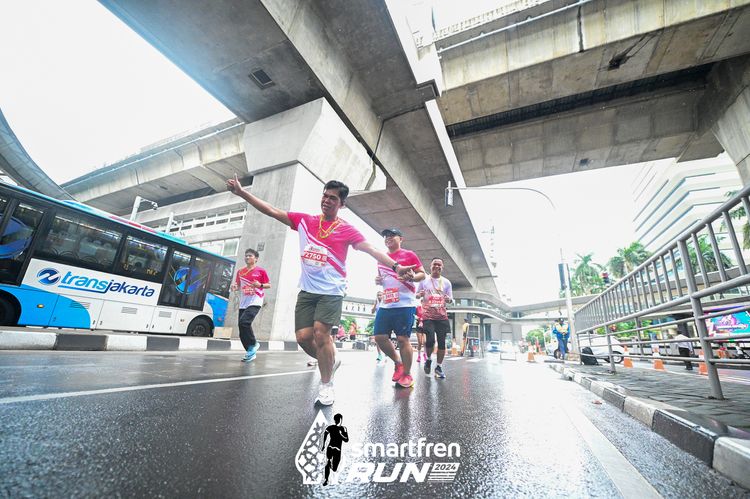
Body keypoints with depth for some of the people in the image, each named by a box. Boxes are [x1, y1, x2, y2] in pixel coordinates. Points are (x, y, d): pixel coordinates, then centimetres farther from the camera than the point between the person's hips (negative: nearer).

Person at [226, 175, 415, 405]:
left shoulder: (347, 230, -2)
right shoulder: (305, 221, 8)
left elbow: (372, 250, -10)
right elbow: (272, 211, 11)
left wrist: (395, 266, -25)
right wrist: (241, 192, 8)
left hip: (331, 291, -4)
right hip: (306, 290, 4)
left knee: (321, 333, -12)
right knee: (303, 337, 0)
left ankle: (326, 384, 11)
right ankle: (330, 363, 29)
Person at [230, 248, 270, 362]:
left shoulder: (261, 270, -1)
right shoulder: (240, 271, 13)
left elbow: (269, 285, 3)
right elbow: (238, 285, 21)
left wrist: (260, 285, -16)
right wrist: (234, 286, -2)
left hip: (255, 302, -6)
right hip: (243, 303, 6)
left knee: (243, 322, -25)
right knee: (242, 333, 5)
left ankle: (253, 344, -3)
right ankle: (251, 353, 20)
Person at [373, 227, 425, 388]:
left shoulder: (409, 255, 1)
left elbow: (422, 274, 1)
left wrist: (412, 277, -20)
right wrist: (377, 280, 6)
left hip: (405, 305, -6)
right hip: (385, 305, 6)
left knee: (403, 338, -3)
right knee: (380, 337, 3)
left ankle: (407, 375, 15)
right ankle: (398, 363, 25)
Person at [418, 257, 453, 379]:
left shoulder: (446, 282, 8)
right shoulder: (424, 280, 4)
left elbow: (450, 299, 12)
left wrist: (448, 299, -13)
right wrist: (420, 294, -13)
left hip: (442, 315, 2)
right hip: (428, 315, -2)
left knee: (442, 341, 2)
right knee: (430, 340, -11)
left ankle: (439, 367, 17)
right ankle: (428, 359, 18)